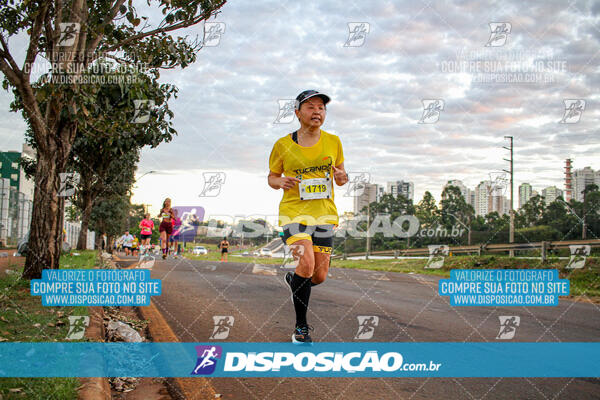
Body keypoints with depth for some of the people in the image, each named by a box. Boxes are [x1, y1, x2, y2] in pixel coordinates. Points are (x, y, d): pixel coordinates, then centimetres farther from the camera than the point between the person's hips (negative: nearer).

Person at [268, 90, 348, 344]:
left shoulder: (333, 141, 6)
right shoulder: (283, 145, -1)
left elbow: (340, 175, 16)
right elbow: (272, 176, 10)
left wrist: (342, 177, -8)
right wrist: (281, 182, -13)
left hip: (324, 213, 3)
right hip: (293, 211, -3)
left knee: (319, 276, 3)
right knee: (307, 263, -23)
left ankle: (292, 280, 41)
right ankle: (301, 326, -6)